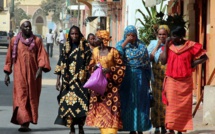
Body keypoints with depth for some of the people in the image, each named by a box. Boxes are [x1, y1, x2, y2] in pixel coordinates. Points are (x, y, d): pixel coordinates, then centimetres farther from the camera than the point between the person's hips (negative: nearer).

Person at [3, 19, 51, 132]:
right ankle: (23, 122, -20)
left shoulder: (37, 40, 5)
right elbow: (9, 58, 9)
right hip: (20, 74, -1)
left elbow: (42, 55, -3)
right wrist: (7, 73, 7)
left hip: (33, 74, 1)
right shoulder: (14, 41, 6)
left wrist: (40, 68, -18)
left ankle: (27, 123, 11)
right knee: (21, 97, -11)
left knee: (32, 98, 3)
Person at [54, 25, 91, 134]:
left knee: (81, 103, -8)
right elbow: (61, 64, 9)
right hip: (68, 80, 2)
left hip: (81, 80, -2)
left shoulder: (85, 47, 3)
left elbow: (89, 63, 1)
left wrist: (87, 77, -6)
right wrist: (58, 79, 5)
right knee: (68, 102, -2)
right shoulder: (66, 48, 9)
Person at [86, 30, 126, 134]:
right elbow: (91, 65, 17)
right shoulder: (95, 51, 8)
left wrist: (110, 70, -16)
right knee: (100, 107, 4)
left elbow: (121, 66, -4)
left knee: (111, 107, -8)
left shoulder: (113, 51, -7)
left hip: (110, 83, -5)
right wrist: (95, 68, -4)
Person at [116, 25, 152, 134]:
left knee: (140, 102, 3)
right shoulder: (121, 44, 4)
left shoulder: (141, 46, 6)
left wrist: (148, 79, 7)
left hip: (140, 77, 1)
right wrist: (125, 42, -16)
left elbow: (147, 64, 9)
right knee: (128, 102, 1)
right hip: (126, 78, -1)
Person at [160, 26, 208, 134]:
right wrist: (166, 45, -7)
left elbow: (204, 57, 4)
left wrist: (193, 64, -5)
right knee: (171, 105, -6)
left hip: (185, 81, -1)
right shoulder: (169, 46, 3)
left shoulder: (191, 46, -4)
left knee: (183, 106, 5)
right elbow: (163, 61, -8)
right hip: (171, 80, 1)